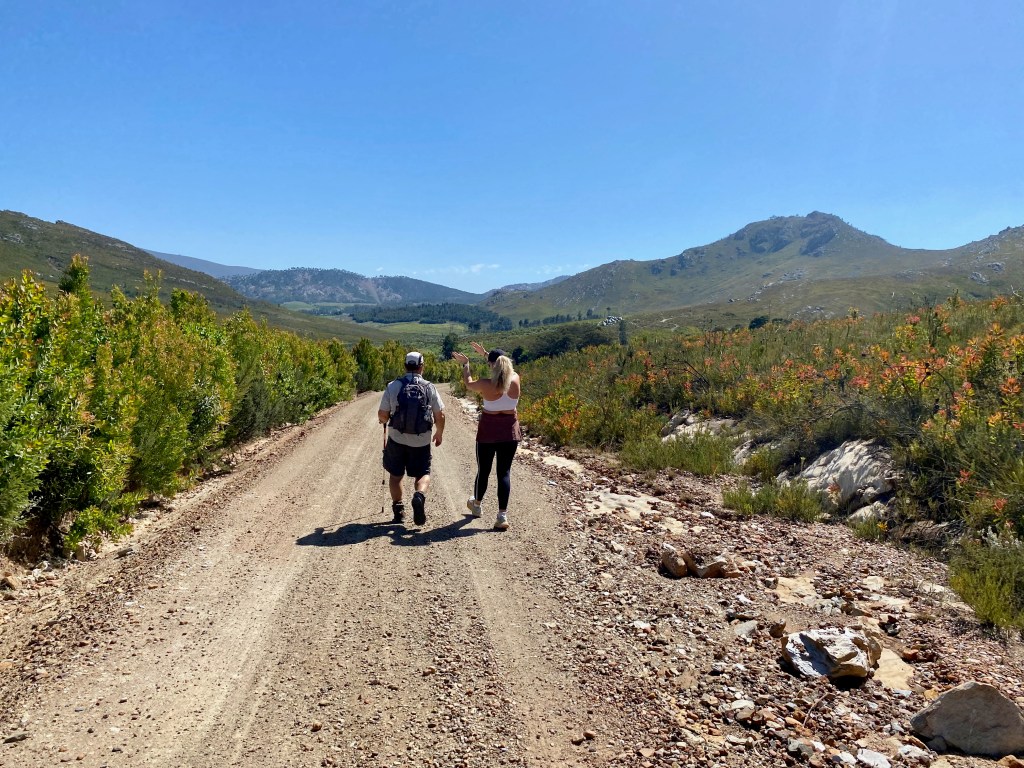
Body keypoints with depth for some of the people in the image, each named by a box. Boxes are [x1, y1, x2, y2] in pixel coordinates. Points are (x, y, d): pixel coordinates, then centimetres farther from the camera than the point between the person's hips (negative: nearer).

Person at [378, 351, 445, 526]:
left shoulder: (392, 386, -7)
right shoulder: (429, 388, -5)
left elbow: (382, 415, -5)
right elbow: (440, 416, -4)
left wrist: (384, 421, 19)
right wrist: (439, 434, 14)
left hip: (396, 439, 0)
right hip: (421, 442, 0)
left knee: (396, 475, 18)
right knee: (423, 474, 14)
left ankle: (398, 510, 18)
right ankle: (420, 495, -15)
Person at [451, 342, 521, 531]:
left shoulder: (485, 384, -14)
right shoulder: (515, 379, -6)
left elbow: (468, 384, 8)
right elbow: (504, 370, 18)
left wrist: (465, 363, 25)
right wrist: (486, 353, 28)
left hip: (488, 431, -2)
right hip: (510, 431, 2)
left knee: (483, 470, 15)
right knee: (504, 472, 4)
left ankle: (476, 505, 39)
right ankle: (502, 516, -3)